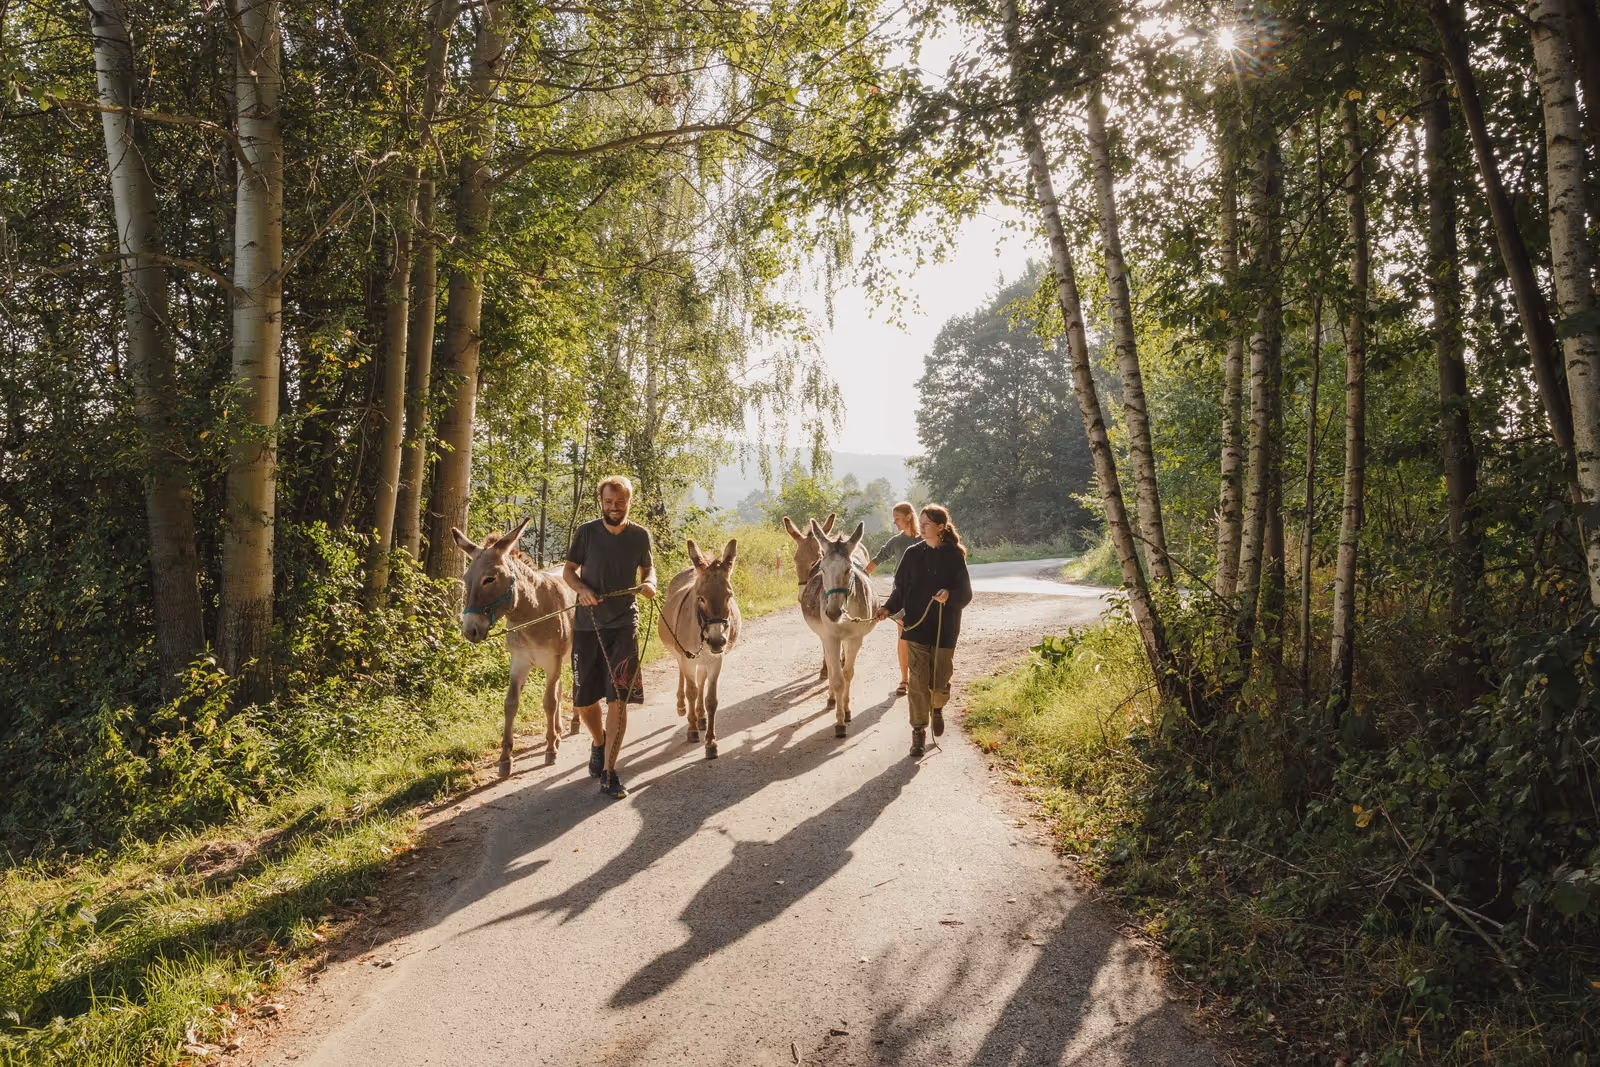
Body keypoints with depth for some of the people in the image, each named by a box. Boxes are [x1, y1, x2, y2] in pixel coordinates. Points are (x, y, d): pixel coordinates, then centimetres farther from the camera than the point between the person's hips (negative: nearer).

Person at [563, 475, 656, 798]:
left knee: (618, 699, -9)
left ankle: (608, 773, -1)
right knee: (584, 701, 9)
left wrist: (650, 583, -8)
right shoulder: (586, 532, -4)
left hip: (623, 625, -1)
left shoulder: (640, 535, 0)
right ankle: (599, 743, 40)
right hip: (587, 624, 1)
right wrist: (582, 589, -17)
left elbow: (648, 567, 15)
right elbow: (568, 570, 4)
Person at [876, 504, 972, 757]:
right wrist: (888, 608, -14)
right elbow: (901, 589, 4)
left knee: (940, 682, 7)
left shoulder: (954, 555, -4)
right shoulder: (913, 554, 1)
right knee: (918, 681, -1)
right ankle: (918, 732, 11)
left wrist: (949, 595, -25)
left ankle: (937, 708, 41)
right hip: (917, 627, 1)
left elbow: (966, 594, -4)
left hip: (945, 630, -1)